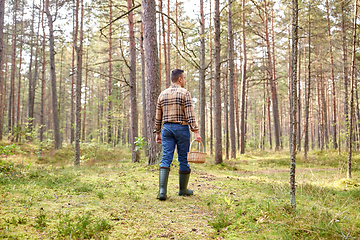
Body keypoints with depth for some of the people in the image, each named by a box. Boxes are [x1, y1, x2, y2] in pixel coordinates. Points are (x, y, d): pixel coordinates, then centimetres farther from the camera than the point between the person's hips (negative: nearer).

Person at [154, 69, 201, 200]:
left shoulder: (162, 94, 11)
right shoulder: (184, 93, -5)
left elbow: (158, 117, 12)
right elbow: (190, 114, -14)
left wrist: (158, 133, 18)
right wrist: (196, 132, -15)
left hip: (167, 128, 4)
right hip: (181, 128, -4)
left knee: (166, 159, -1)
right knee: (183, 160, 8)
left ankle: (162, 190, -14)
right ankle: (183, 189, 20)